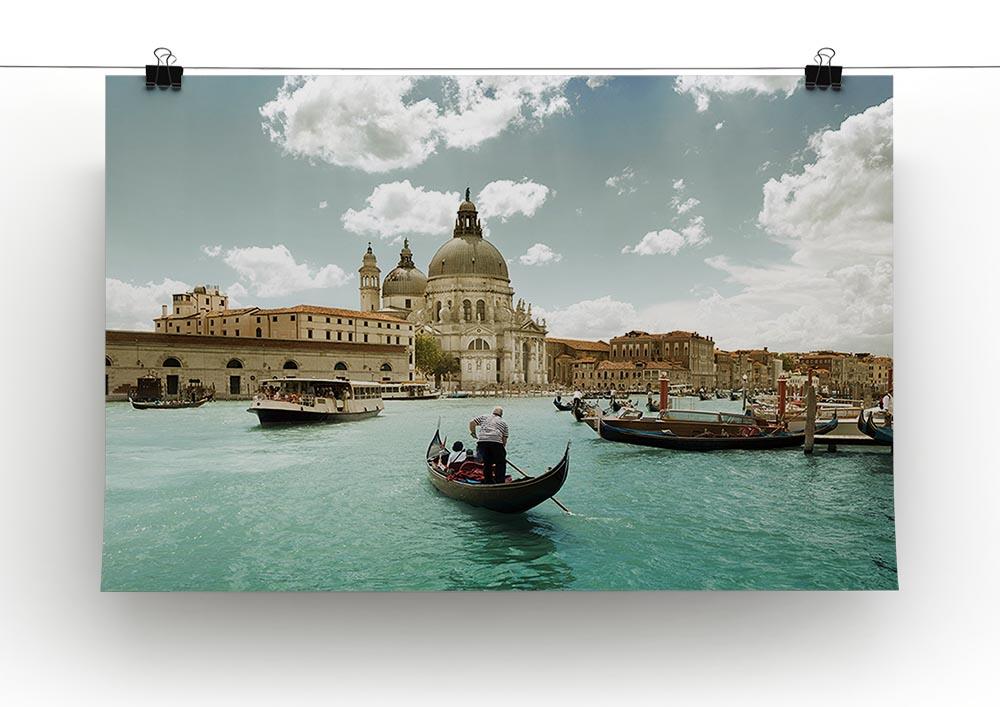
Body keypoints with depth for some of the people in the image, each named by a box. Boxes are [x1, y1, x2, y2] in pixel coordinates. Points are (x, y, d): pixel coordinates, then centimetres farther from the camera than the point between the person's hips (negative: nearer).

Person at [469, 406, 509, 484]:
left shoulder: (484, 417, 26)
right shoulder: (503, 423, 25)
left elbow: (471, 422, 15)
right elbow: (504, 439, 17)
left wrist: (473, 433, 23)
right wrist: (503, 448, 23)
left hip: (481, 441, 2)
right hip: (496, 441, -2)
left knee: (486, 463, 15)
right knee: (501, 463, 11)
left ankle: (487, 481, 18)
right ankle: (500, 481, 7)